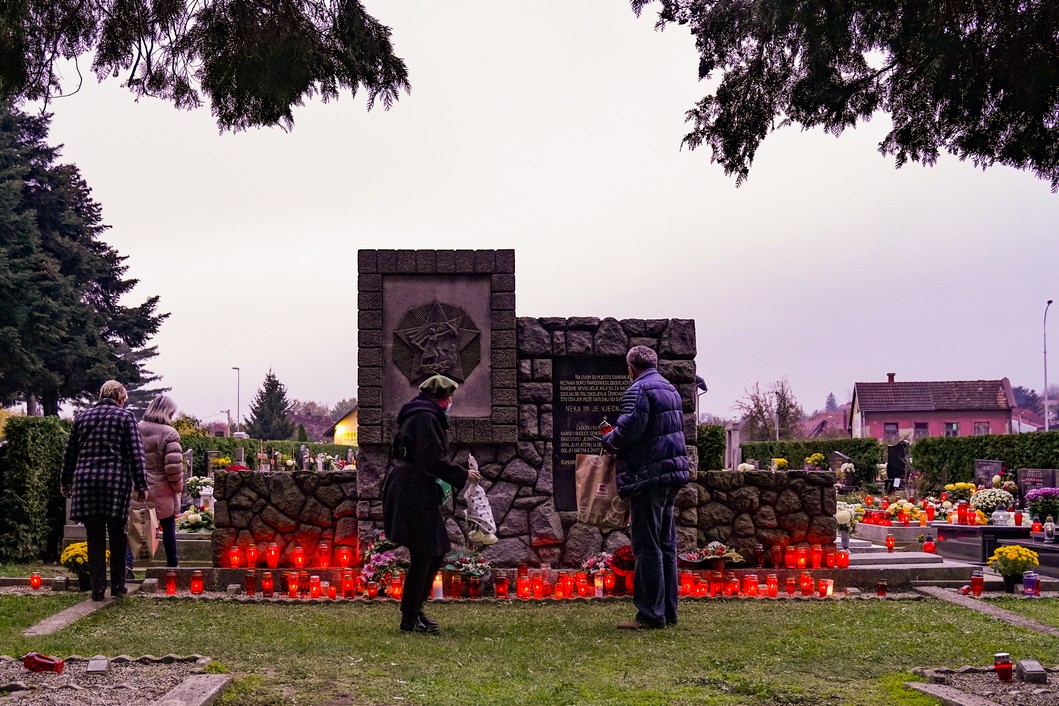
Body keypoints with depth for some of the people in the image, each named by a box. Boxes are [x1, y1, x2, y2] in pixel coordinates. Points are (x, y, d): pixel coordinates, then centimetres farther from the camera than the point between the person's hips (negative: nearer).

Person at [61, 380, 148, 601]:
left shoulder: (81, 417, 13)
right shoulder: (125, 417, 2)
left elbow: (69, 453, 16)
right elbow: (136, 453, -4)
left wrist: (66, 483, 24)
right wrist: (141, 485, -2)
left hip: (85, 482, 3)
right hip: (116, 482, -3)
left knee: (95, 539, 6)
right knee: (117, 537, 8)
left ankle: (97, 589, 5)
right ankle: (117, 586, 12)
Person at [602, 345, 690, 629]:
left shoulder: (639, 391, -12)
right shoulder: (670, 389, 18)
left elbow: (628, 430, -22)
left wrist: (609, 440, -1)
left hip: (649, 476, -9)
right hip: (673, 473, 9)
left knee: (647, 547, -6)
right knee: (666, 544, 13)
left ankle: (651, 614, -5)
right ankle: (668, 611, 17)